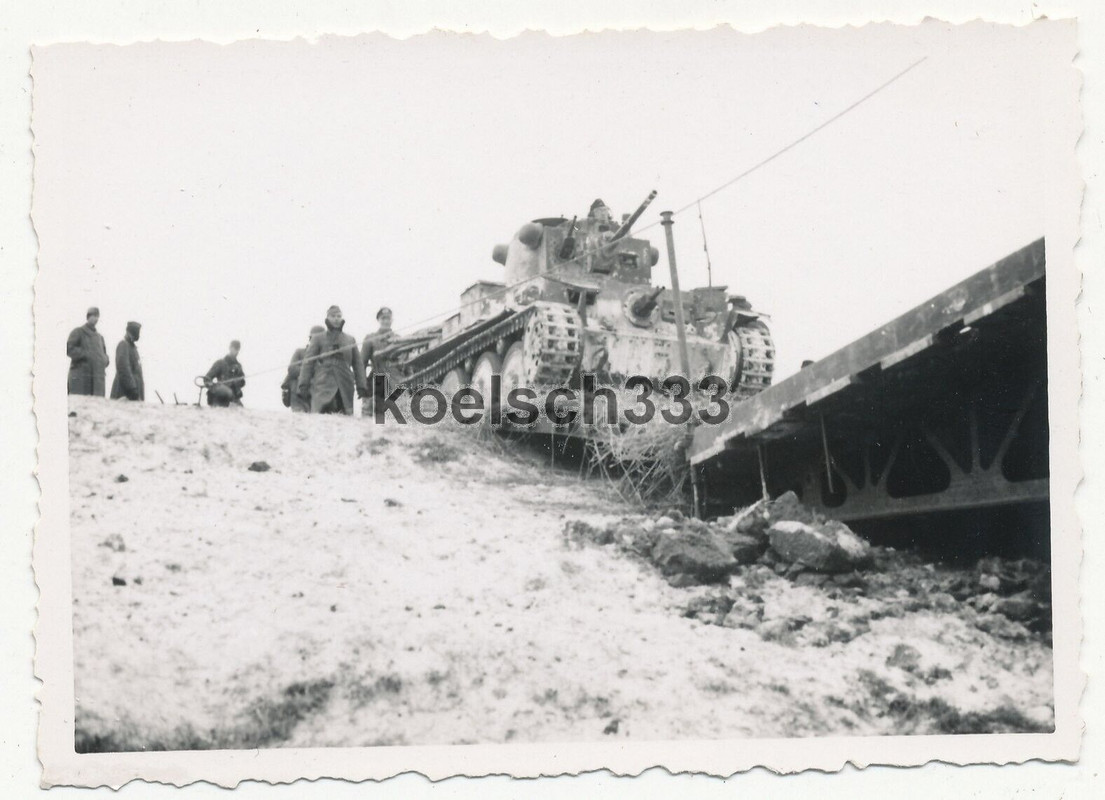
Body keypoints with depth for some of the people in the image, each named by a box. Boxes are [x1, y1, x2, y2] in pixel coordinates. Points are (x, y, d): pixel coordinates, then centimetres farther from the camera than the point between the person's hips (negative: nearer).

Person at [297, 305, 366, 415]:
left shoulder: (350, 340, 17)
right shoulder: (318, 338, 10)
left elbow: (358, 364, 16)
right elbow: (308, 362, 5)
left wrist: (361, 386, 7)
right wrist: (304, 385, -3)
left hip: (345, 390, 2)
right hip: (322, 389, -2)